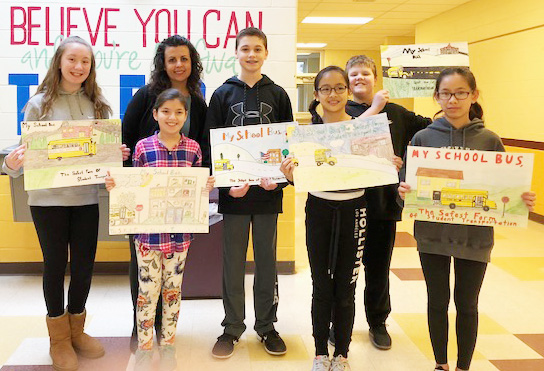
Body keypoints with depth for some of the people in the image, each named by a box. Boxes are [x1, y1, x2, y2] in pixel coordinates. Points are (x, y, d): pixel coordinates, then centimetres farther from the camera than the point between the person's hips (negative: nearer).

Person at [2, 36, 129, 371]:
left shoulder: (97, 105, 5)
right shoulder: (39, 104, -4)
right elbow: (28, 151, -4)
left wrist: (118, 155, -10)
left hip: (86, 197, 3)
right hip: (48, 199, -3)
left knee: (84, 264, 11)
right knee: (55, 264, 8)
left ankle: (76, 330, 32)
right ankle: (59, 339, 25)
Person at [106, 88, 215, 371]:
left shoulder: (193, 148, 2)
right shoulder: (143, 147, -3)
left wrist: (208, 187, -12)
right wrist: (115, 185, -16)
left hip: (180, 232, 2)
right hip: (148, 231, -1)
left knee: (173, 289, 13)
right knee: (147, 290, 6)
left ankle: (168, 344, 30)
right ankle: (144, 347, 24)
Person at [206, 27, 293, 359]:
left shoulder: (278, 95, 7)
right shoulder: (223, 94, 5)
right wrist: (226, 182, -12)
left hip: (268, 191, 1)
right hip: (233, 192, 0)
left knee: (267, 260, 10)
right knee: (233, 262, 7)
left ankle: (266, 325, 24)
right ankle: (232, 327, 20)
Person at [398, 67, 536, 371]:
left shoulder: (489, 140, -3)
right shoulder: (423, 137, -3)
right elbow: (406, 184, -1)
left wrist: (523, 200, -18)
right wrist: (403, 191, -23)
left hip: (475, 236, 0)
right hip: (432, 233, 1)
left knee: (467, 304, 13)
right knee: (438, 301, 14)